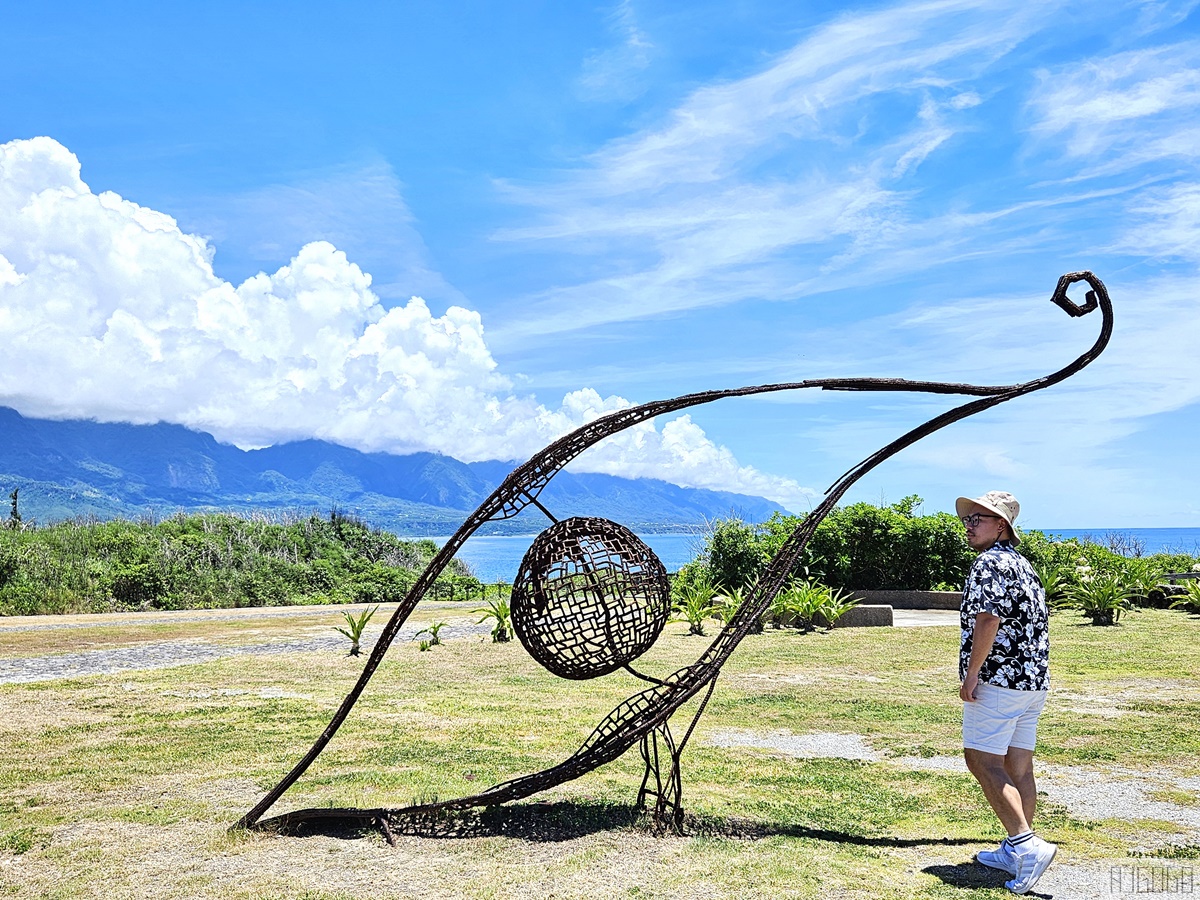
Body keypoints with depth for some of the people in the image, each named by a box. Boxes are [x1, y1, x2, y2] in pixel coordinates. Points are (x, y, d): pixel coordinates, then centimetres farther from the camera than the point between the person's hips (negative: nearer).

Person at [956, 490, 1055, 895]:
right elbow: (1037, 623, 21)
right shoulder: (1023, 564, 18)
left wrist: (970, 675, -17)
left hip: (998, 679, -10)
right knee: (1018, 766, 11)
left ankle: (1027, 844, -17)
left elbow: (987, 620, -21)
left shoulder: (989, 563, -12)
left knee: (983, 761, -9)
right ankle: (1016, 851, 17)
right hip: (1033, 680, 10)